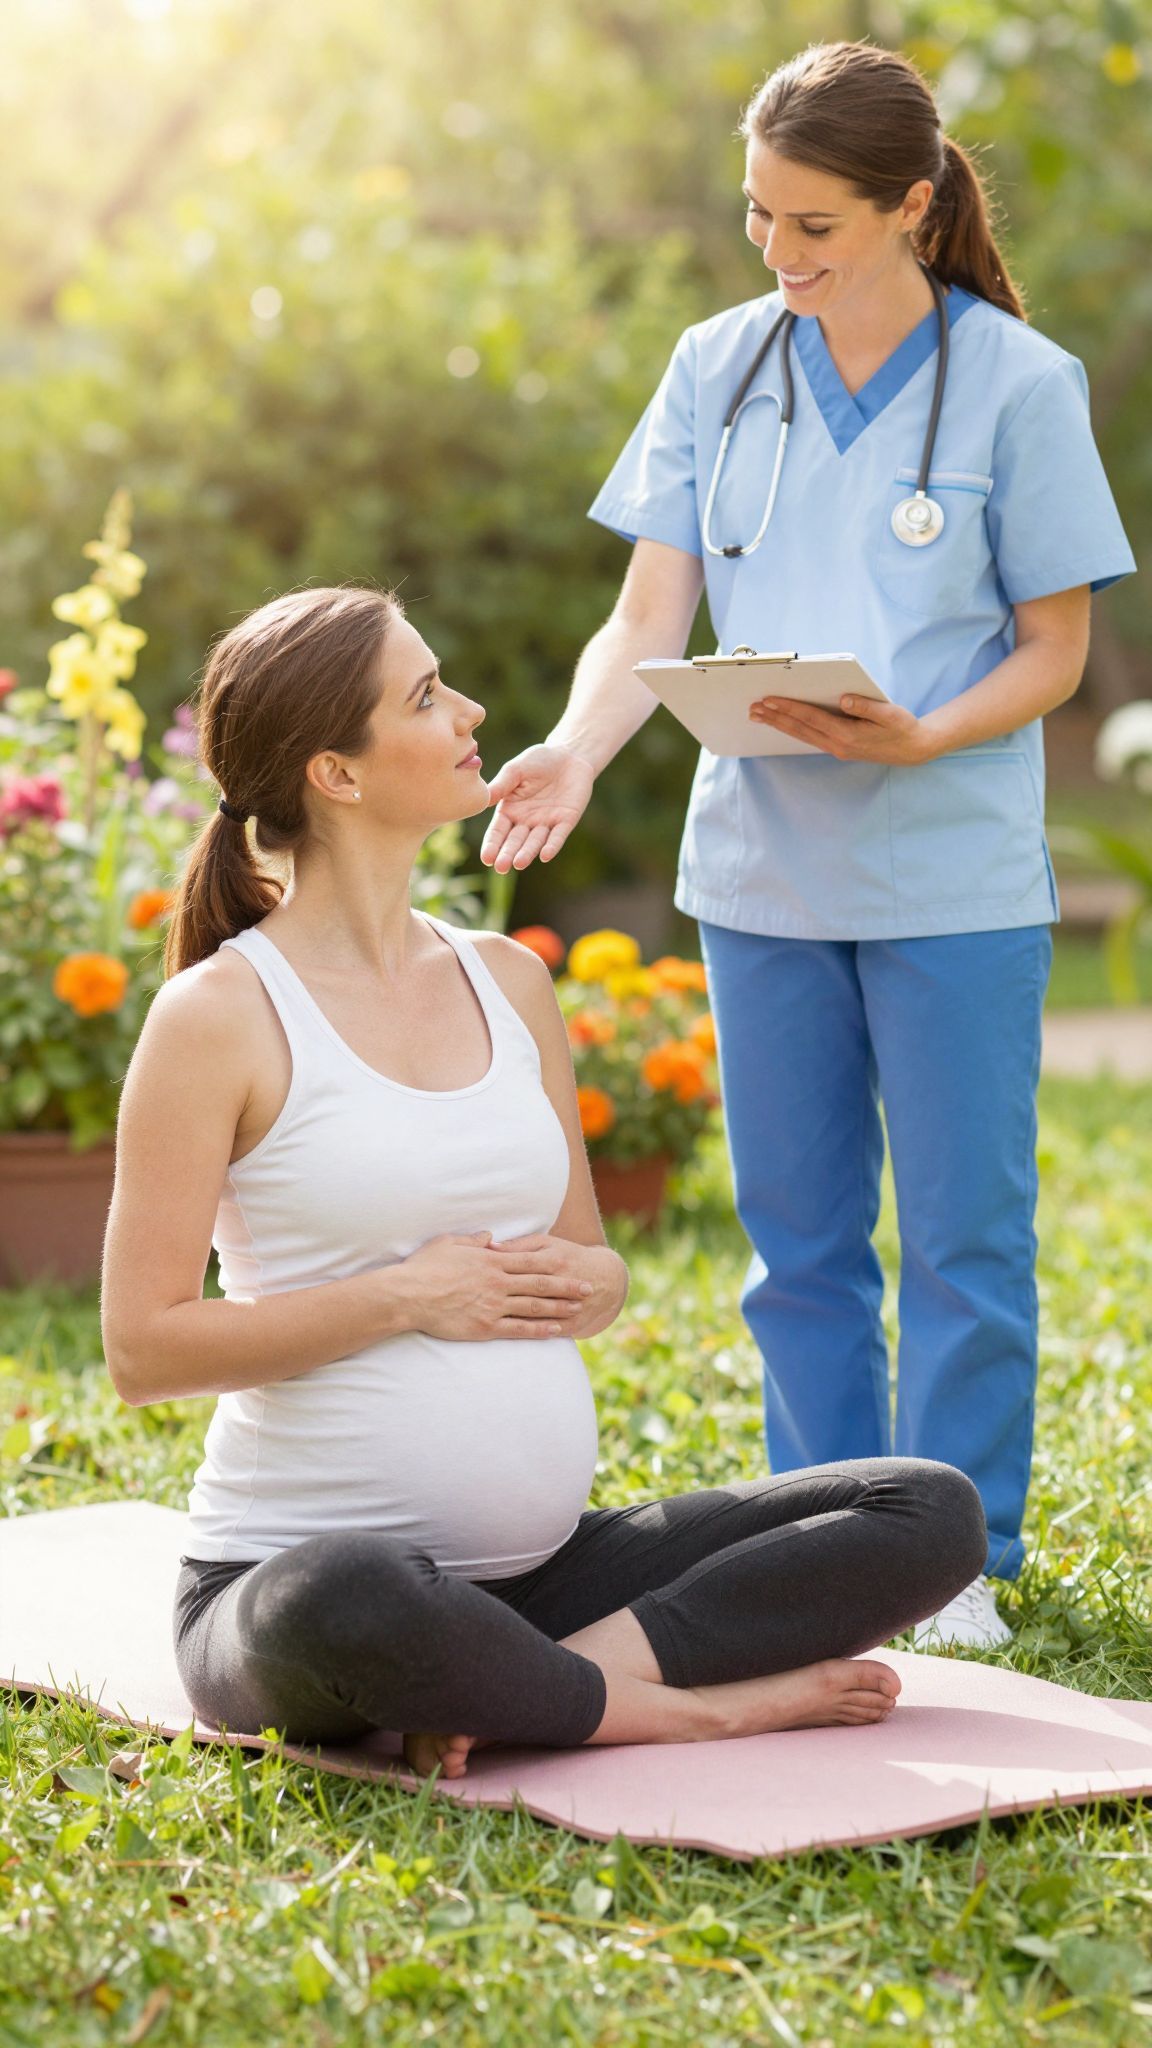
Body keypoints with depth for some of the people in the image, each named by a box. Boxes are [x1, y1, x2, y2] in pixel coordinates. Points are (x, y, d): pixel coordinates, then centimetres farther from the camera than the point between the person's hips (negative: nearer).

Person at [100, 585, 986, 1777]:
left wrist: (591, 1282, -2)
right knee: (344, 1610, -44)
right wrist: (409, 1295, -15)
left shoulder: (509, 982, 12)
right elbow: (143, 1347, -11)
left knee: (933, 1512, -8)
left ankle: (572, 1672, -19)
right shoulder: (220, 1016, -7)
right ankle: (691, 1708, -19)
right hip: (293, 1574, -6)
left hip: (540, 1561, 6)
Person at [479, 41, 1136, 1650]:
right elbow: (650, 619, 1)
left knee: (964, 1233, 5)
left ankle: (958, 1558, 18)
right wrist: (573, 749, -19)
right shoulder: (717, 368, 4)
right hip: (759, 868, 4)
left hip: (952, 878, -3)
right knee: (797, 1233, 12)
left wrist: (917, 739, -22)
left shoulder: (1018, 383, -6)